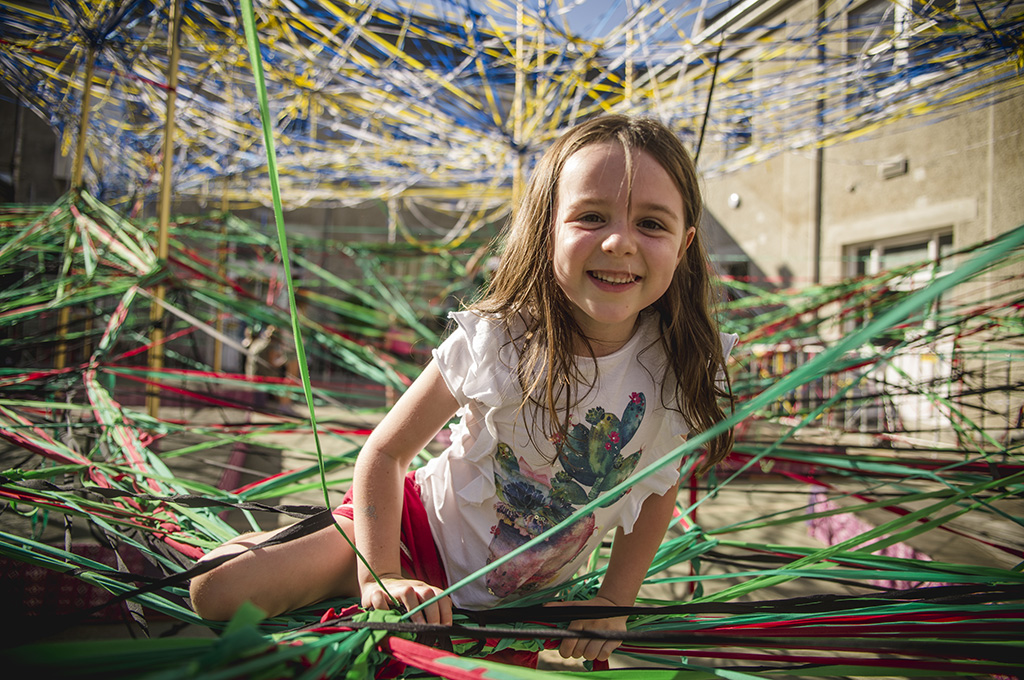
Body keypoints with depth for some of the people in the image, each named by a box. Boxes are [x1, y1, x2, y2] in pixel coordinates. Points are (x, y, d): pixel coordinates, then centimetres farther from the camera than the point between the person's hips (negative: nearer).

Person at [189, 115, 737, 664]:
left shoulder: (682, 367, -17)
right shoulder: (494, 340, -24)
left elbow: (661, 488, 1)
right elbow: (384, 452, -13)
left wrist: (613, 601, -3)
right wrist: (380, 576, -20)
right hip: (423, 532, -3)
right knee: (216, 589, -16)